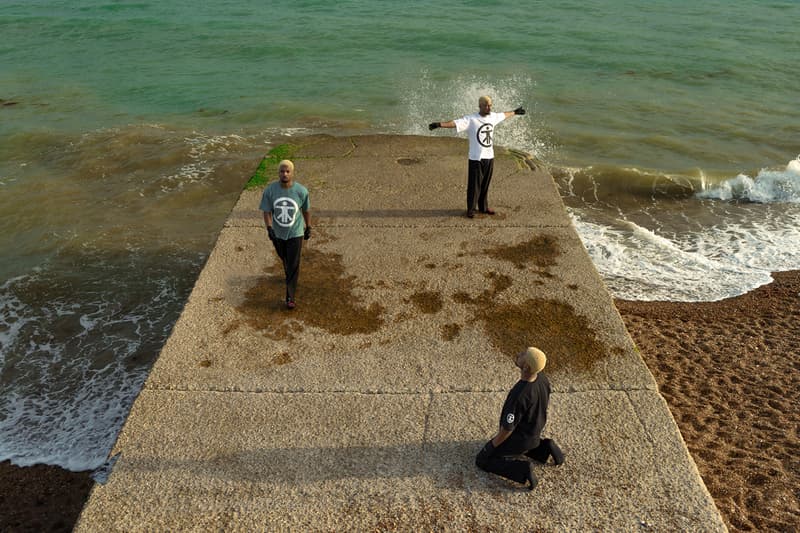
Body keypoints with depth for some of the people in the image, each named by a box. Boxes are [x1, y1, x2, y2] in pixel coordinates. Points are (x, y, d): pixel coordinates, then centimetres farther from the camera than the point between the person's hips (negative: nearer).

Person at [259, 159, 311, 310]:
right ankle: (290, 274, 55)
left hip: (295, 233, -2)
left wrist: (308, 228, 7)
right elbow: (267, 211, -9)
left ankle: (290, 297, 6)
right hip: (277, 233, 2)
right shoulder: (269, 190, -14)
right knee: (284, 259, 24)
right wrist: (269, 228, -24)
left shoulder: (301, 191, -16)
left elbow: (306, 210, -1)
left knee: (293, 265, -2)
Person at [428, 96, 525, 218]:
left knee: (485, 185, 15)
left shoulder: (493, 116, 8)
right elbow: (455, 123, -27)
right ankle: (471, 209, 13)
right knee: (474, 185, 0)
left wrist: (515, 112, 46)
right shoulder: (471, 119, -13)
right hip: (476, 158, -6)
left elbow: (504, 115, 29)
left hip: (489, 157, 6)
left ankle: (483, 207, 28)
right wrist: (439, 124, -42)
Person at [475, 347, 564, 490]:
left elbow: (507, 428, -28)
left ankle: (523, 470, -6)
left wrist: (492, 445, -8)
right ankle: (545, 448, 16)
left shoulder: (518, 396, -41)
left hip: (517, 438, -7)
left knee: (482, 460, 10)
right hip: (533, 433, 7)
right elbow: (543, 404, 2)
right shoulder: (542, 377, -18)